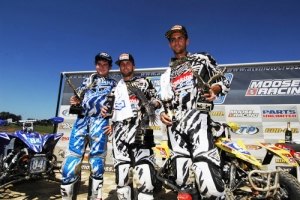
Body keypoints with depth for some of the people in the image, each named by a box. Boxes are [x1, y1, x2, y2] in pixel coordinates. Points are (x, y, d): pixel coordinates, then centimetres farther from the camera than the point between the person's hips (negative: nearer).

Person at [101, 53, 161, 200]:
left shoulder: (144, 82, 14)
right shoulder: (116, 87, 26)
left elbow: (157, 100, 7)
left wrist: (154, 103, -14)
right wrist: (105, 109, 12)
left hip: (139, 127, -4)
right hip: (119, 129, 5)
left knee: (143, 173, -19)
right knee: (121, 172, 7)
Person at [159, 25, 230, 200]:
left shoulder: (202, 59, 17)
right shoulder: (167, 73, 29)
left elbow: (224, 81, 11)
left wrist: (214, 89, -11)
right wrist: (162, 112, 6)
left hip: (197, 115, -4)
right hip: (175, 122, 4)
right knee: (181, 180, 1)